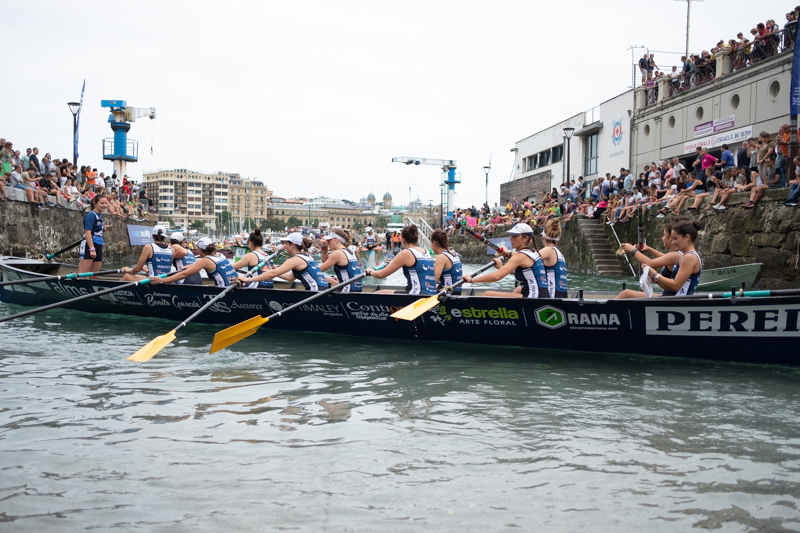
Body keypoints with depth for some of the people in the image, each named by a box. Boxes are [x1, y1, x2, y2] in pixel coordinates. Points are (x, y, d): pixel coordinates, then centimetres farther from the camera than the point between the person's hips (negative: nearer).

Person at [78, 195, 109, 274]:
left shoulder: (99, 216, 17)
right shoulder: (91, 215, -9)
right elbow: (87, 233, -18)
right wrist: (92, 249, -23)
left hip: (98, 247, 9)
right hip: (89, 246, -9)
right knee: (82, 275, -12)